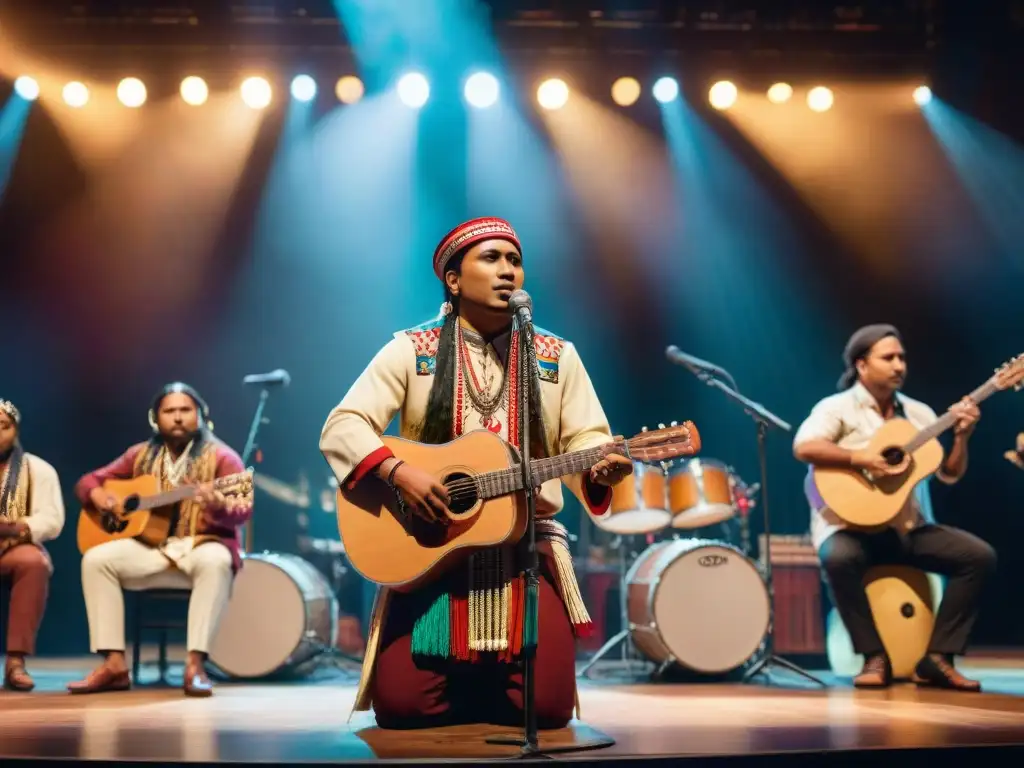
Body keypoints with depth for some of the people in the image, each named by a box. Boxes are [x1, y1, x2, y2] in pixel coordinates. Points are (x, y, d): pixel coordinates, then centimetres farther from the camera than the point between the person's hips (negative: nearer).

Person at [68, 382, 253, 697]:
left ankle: (195, 664, -36)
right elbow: (88, 481, 17)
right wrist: (98, 494, -8)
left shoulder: (221, 457, -4)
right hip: (152, 547, 4)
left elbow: (242, 512, -15)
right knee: (95, 558, -19)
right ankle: (114, 664, -20)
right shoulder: (142, 455, 11)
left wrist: (218, 507, -39)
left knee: (215, 562, -39)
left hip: (202, 545, -4)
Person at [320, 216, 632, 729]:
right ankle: (462, 683, 23)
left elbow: (585, 439, 3)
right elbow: (341, 427, -3)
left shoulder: (557, 356, 9)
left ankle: (492, 685, 23)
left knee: (547, 706, -13)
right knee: (402, 706, -13)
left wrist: (601, 469, -20)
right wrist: (396, 471, -20)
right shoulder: (410, 351, 3)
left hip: (529, 547, 1)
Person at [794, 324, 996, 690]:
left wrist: (961, 436, -6)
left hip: (909, 527, 5)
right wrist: (862, 458, -28)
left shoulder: (919, 413, 13)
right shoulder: (838, 407, -4)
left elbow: (949, 474, 12)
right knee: (840, 558, -38)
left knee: (979, 555, -13)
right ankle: (875, 657, -19)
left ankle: (936, 657, -10)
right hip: (851, 525, -5)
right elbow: (803, 447, -22)